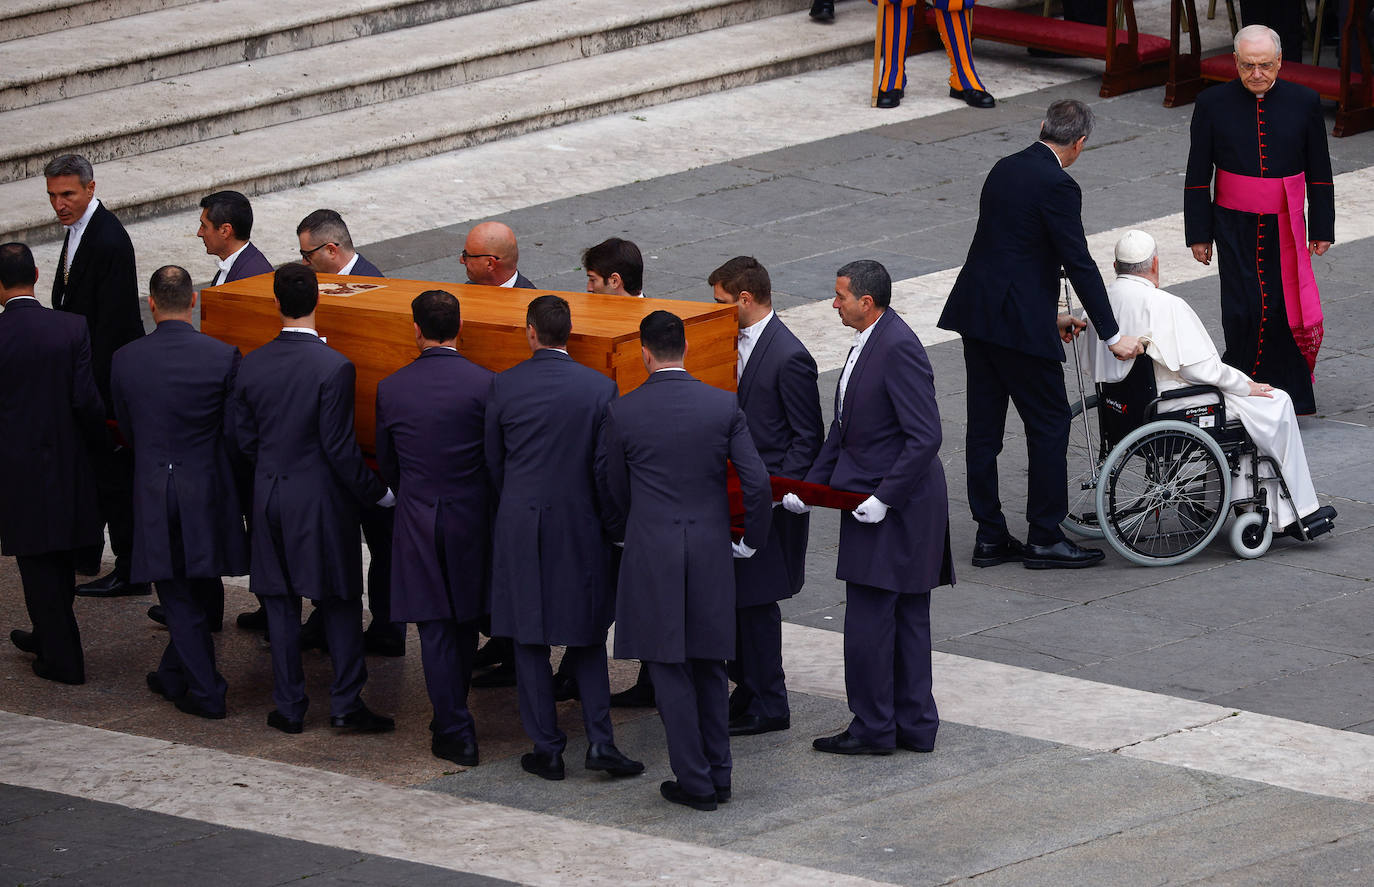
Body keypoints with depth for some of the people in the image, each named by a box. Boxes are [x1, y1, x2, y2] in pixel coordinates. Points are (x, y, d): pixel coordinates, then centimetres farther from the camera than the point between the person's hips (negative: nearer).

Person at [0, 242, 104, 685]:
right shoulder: (72, 328, -9)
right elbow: (86, 399, -11)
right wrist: (97, 442, 7)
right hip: (67, 460, 3)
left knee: (37, 561, 7)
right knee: (62, 558, 20)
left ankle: (63, 658, 10)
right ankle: (49, 637, 37)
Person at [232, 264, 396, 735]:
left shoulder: (250, 365, -3)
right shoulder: (333, 368, -17)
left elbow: (245, 439, 3)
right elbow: (339, 447, -16)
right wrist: (377, 492, -5)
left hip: (269, 497, 4)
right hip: (321, 498, -4)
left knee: (281, 603, 11)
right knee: (340, 602, 7)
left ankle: (289, 706, 14)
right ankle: (345, 702, 6)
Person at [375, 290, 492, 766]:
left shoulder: (391, 389, -6)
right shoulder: (484, 385, -12)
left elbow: (387, 463, 6)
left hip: (417, 517, 0)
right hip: (471, 513, 0)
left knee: (434, 628, 4)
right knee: (465, 620, 18)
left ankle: (455, 732, 1)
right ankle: (454, 714, 33)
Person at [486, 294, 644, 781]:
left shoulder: (503, 386, -6)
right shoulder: (599, 387, -8)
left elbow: (493, 460, 2)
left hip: (520, 525, 0)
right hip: (580, 524, 0)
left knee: (529, 637, 8)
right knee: (586, 635, 13)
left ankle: (547, 748, 10)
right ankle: (600, 740, 3)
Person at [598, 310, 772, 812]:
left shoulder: (622, 413, -6)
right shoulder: (724, 406, -3)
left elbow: (612, 489, 4)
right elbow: (757, 481, -5)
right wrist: (752, 540, 11)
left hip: (651, 554, -3)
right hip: (711, 551, 3)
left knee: (669, 669, 3)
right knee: (709, 666, 15)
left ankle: (696, 783, 3)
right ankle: (718, 775, 19)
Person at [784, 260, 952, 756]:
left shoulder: (899, 348, -20)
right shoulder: (868, 343, 12)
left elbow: (925, 437, -23)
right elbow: (844, 427, 18)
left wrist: (884, 498, -22)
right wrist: (811, 485, 9)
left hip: (895, 510, -10)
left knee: (868, 621, -3)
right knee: (906, 618, 14)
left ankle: (873, 729, 5)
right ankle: (915, 725, 21)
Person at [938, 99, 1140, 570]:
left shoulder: (1005, 169, 12)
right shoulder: (1057, 186, -14)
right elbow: (1079, 263, -14)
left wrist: (1049, 315, 26)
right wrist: (1112, 335, -9)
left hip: (975, 313, 8)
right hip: (1018, 321, -8)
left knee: (984, 426, 11)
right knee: (1049, 423, 2)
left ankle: (990, 537, 17)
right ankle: (1044, 538, 6)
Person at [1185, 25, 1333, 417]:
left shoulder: (1303, 103, 0)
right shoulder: (1213, 104, -3)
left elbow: (1319, 174, 7)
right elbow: (1197, 176, 3)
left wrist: (1322, 229, 7)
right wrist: (1199, 234, 1)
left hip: (1286, 230, 1)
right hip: (1235, 228, -1)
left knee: (1283, 309, 1)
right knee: (1242, 310, -7)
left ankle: (1287, 392, 15)